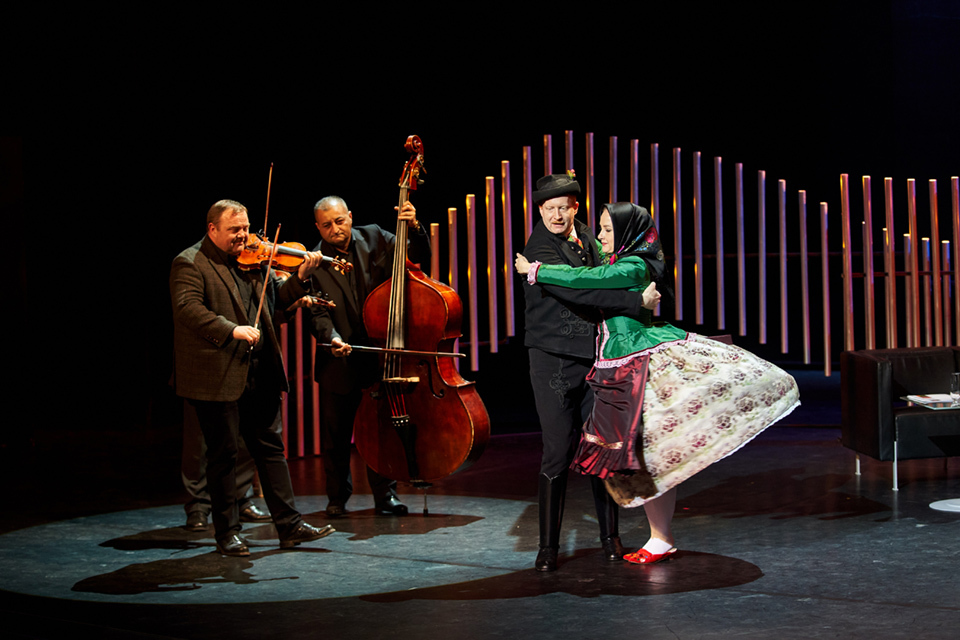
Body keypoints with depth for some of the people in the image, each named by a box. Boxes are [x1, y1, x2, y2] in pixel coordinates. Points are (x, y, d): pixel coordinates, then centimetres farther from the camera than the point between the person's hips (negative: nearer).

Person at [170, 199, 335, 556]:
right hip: (217, 378, -6)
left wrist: (301, 277, -2)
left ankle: (290, 526, 14)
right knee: (223, 455, 3)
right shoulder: (190, 264, -7)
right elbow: (188, 308, -21)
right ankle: (227, 533, 13)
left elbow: (277, 299, 16)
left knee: (271, 448, 9)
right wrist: (231, 330, -31)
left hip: (259, 376, 7)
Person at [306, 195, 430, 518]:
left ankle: (385, 494, 17)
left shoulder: (375, 238, 2)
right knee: (335, 434, 8)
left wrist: (414, 228, -15)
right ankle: (337, 496, 23)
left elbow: (419, 257, 3)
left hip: (380, 352, 1)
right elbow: (318, 313, -10)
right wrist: (331, 337, -29)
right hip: (339, 361, -1)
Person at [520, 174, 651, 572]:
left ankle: (610, 536, 19)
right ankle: (548, 546, 5)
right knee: (558, 454, -6)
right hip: (554, 360, -6)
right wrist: (635, 301, -21)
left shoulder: (587, 239, 12)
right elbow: (577, 289, -23)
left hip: (595, 358, 6)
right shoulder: (540, 249, -10)